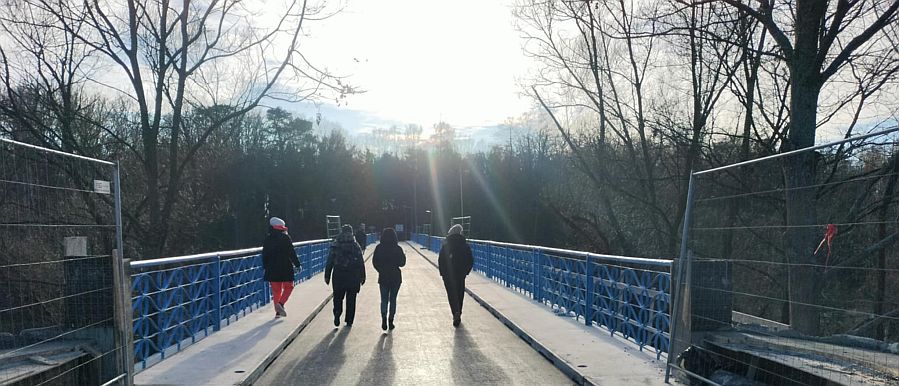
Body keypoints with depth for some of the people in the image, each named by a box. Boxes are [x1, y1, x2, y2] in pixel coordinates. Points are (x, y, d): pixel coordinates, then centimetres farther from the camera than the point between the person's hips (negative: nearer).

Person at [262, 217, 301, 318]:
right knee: (288, 287, 8)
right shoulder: (285, 237, -8)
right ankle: (281, 303, -14)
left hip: (272, 268, 4)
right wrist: (297, 264, -1)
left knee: (276, 289, 12)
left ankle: (277, 311, 11)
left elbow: (265, 254, 10)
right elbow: (291, 252, -9)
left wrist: (265, 267, 19)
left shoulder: (268, 239, 6)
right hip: (285, 267, -4)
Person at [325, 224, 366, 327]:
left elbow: (329, 262, 1)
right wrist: (362, 277, 8)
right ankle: (349, 320, 12)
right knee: (351, 299, 9)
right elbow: (361, 263, 2)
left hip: (338, 276, 0)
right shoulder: (356, 246, 1)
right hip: (353, 276, 0)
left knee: (338, 297, 11)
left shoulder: (335, 245, 0)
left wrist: (327, 276, 6)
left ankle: (337, 313, -14)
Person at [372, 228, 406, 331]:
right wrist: (404, 256, 14)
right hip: (396, 277, -1)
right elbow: (402, 263, -5)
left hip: (383, 278, 1)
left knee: (384, 299, 10)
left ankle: (384, 316, -13)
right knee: (393, 299, 11)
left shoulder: (379, 248, -5)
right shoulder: (398, 248, -9)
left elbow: (375, 262, -2)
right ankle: (390, 320, 11)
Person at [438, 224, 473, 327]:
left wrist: (443, 272, 5)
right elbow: (470, 261, 1)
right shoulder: (466, 246, -2)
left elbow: (440, 261, -6)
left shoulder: (445, 246, -7)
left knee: (451, 294, 2)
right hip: (461, 275, 2)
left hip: (448, 275, -2)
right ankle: (458, 315, 25)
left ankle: (456, 312, -19)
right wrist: (466, 271, 14)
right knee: (460, 294, 16)